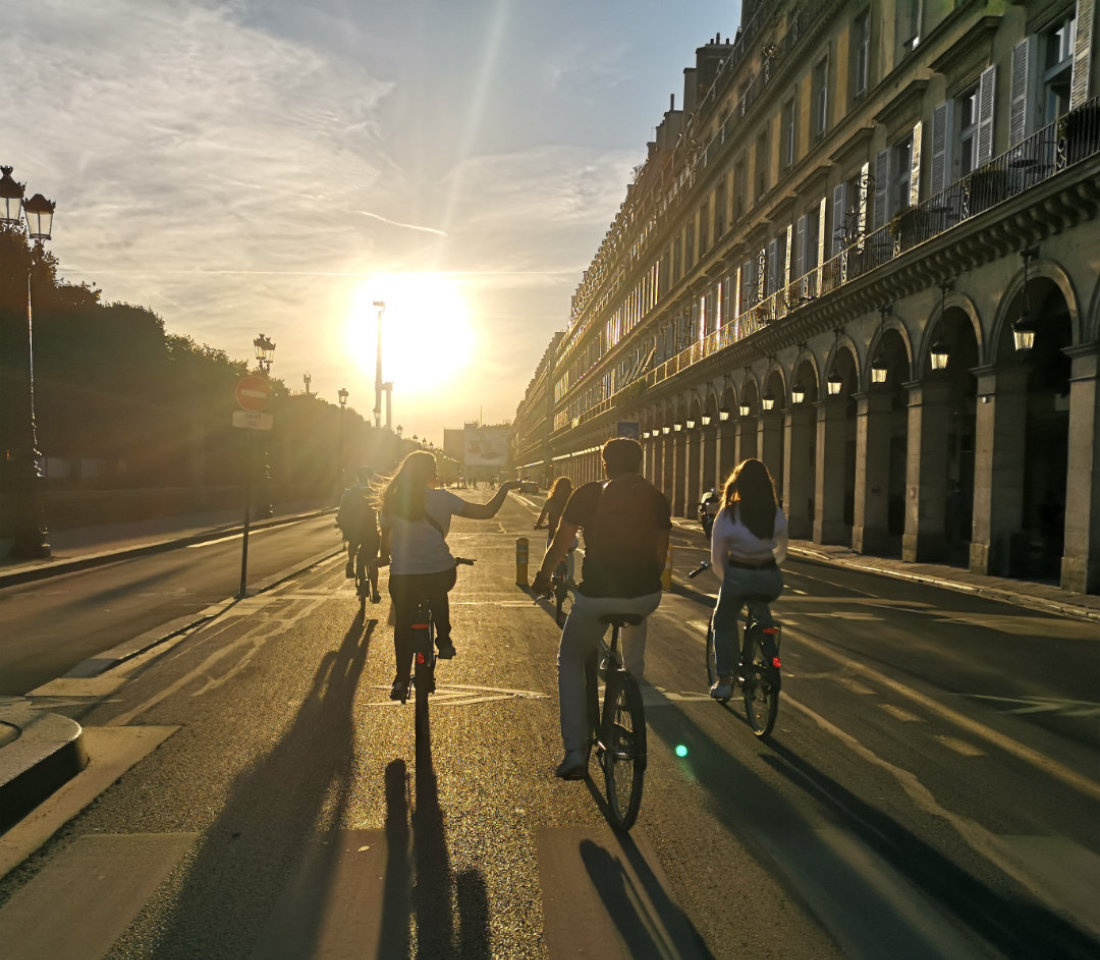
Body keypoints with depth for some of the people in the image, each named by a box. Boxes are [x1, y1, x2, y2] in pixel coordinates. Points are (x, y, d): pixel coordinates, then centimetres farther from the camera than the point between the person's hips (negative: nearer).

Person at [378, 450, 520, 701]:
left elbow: (386, 537, 11)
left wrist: (385, 558, 32)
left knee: (403, 626, 17)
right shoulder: (442, 499, -9)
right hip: (440, 573, 0)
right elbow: (486, 512, -7)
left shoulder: (391, 501, -2)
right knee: (438, 595, 35)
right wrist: (504, 489, 9)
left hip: (402, 576, 1)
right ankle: (444, 641, 31)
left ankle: (401, 679, 14)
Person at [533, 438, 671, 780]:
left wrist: (542, 576, 22)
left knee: (570, 664, 17)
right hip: (645, 594, 2)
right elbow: (660, 553, 12)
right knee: (636, 617, 40)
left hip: (596, 596, -2)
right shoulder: (656, 499, 5)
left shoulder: (587, 495, 0)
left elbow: (560, 543, 5)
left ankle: (575, 752, 8)